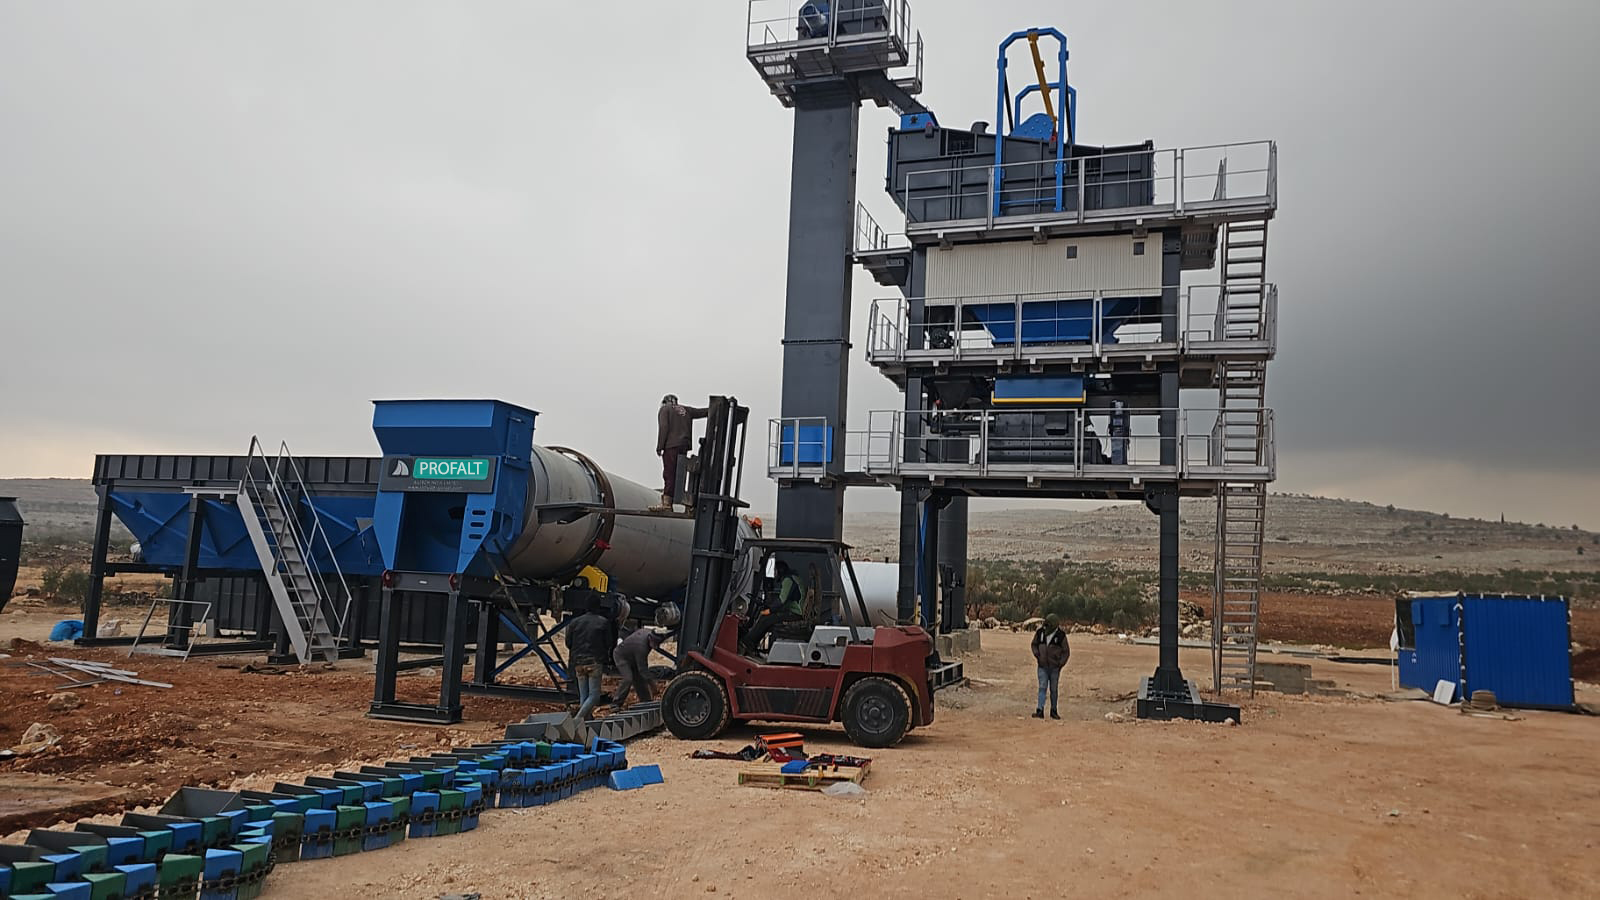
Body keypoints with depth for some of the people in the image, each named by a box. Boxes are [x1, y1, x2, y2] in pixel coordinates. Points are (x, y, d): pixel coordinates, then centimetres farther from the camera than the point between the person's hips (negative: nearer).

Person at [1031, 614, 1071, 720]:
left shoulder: (1061, 635, -10)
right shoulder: (1040, 632, -4)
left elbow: (1066, 652, -1)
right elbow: (1034, 644, 14)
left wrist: (1060, 664, -9)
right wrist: (1037, 655, 0)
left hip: (1055, 667, -1)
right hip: (1042, 666, 1)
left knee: (1054, 690, 8)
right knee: (1042, 687, -7)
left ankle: (1053, 711, 20)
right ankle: (1040, 710, -11)